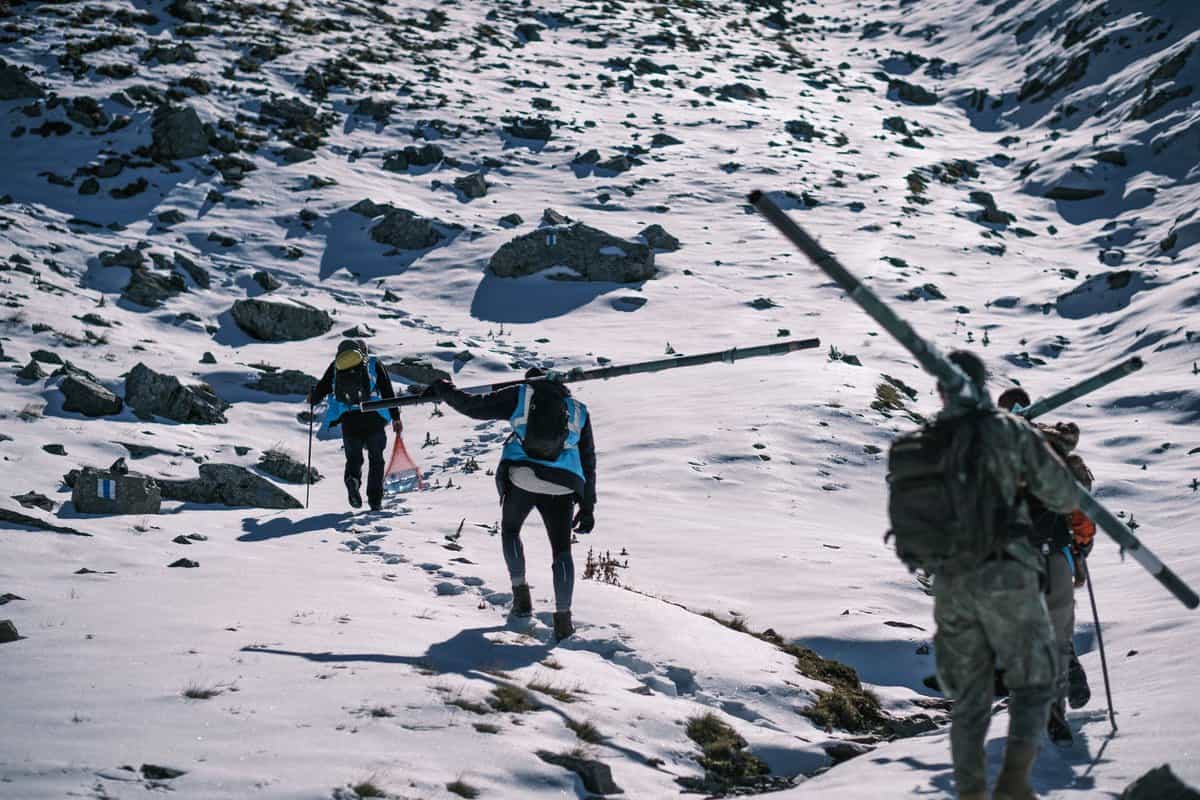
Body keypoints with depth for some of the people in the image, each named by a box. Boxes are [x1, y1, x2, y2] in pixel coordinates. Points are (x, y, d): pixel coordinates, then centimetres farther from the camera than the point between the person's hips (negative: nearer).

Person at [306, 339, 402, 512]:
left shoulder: (336, 365, 14)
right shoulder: (374, 363, 12)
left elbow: (322, 388, 14)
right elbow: (388, 391, 7)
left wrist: (312, 399, 37)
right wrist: (395, 417, 10)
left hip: (348, 419, 1)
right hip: (373, 418, -1)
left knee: (353, 458, 15)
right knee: (376, 459, 12)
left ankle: (352, 479, -18)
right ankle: (375, 500, 4)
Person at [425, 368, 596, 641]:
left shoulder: (520, 396, 11)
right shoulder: (579, 412, 18)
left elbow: (474, 407, 9)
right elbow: (588, 462, 18)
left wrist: (443, 389, 26)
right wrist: (588, 507, 22)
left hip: (520, 478, -1)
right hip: (562, 486, 1)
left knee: (510, 530, 28)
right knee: (562, 549, 12)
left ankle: (521, 593, 17)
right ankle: (563, 616, -3)